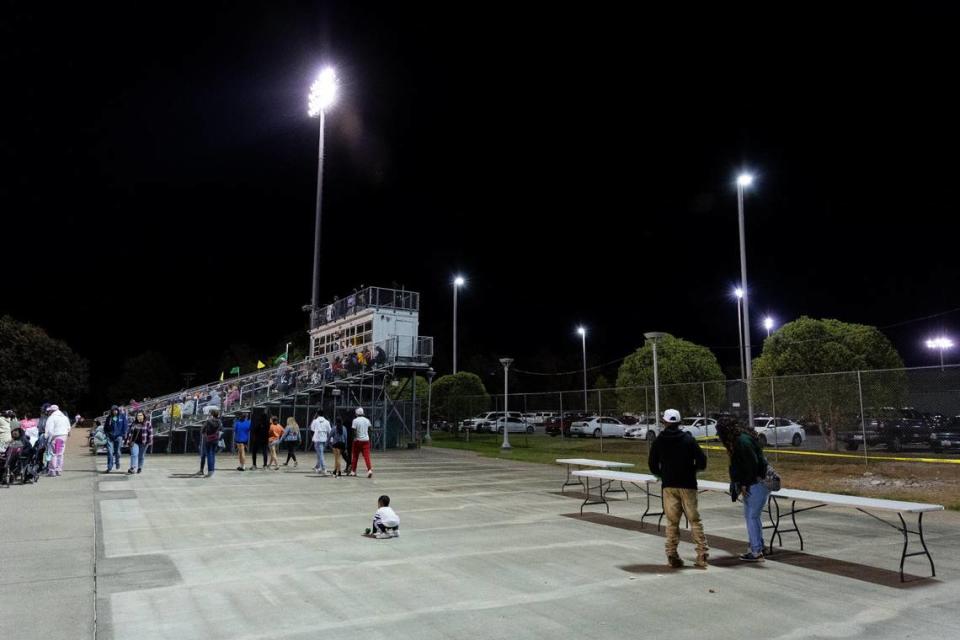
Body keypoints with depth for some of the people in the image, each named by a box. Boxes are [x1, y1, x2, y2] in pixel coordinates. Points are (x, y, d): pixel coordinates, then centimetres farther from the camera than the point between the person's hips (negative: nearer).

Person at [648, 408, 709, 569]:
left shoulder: (658, 441, 2)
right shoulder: (688, 439, -2)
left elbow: (652, 465, 4)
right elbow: (702, 462, -6)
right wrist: (692, 469, 14)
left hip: (668, 486, 1)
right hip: (688, 485, -1)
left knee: (672, 522, 7)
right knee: (694, 520, 6)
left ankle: (672, 556, 5)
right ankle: (702, 555, 2)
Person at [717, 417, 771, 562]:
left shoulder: (742, 441, -19)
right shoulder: (737, 440, 12)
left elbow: (752, 464, -22)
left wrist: (744, 484, -15)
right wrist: (742, 485, 10)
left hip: (758, 483, -10)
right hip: (751, 484, 10)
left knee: (752, 516, -6)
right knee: (749, 516, 15)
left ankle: (756, 552, 0)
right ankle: (755, 547, 24)